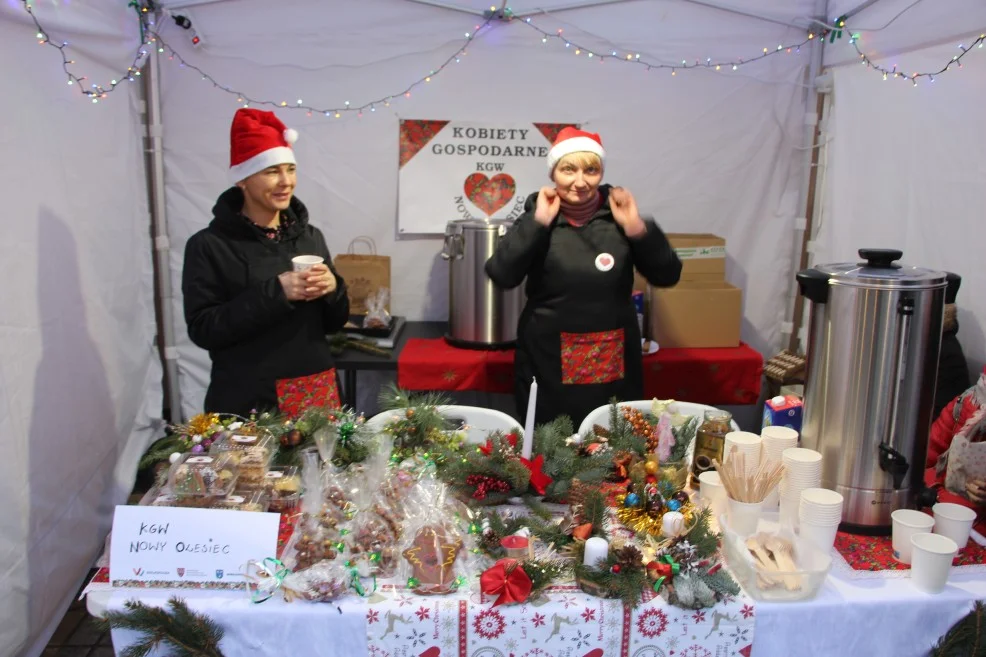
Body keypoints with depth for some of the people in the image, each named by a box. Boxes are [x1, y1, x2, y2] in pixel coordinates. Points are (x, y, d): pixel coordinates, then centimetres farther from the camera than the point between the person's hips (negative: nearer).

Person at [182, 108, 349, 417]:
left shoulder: (311, 236, 7)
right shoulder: (208, 245, -6)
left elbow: (334, 322, 10)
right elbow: (202, 329, -12)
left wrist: (332, 288, -11)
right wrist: (273, 293, -20)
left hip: (318, 392, 4)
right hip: (247, 401, -4)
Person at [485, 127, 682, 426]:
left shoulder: (619, 215, 2)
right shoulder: (538, 216, -2)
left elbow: (667, 276, -2)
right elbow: (501, 276, -15)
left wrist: (637, 227, -13)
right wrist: (539, 222, -17)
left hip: (613, 365, 2)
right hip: (549, 362, -2)